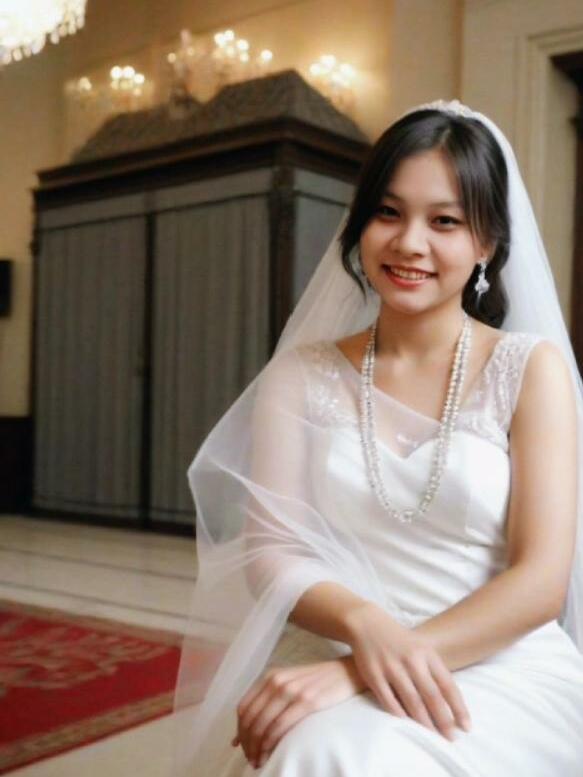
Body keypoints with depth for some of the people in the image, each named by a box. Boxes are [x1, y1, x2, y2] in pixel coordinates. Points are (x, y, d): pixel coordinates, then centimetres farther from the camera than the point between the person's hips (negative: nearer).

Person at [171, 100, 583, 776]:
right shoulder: (302, 374, 6)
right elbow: (267, 550, -2)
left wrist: (358, 668, -21)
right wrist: (364, 624, -24)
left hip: (501, 670, -2)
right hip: (335, 658, 2)